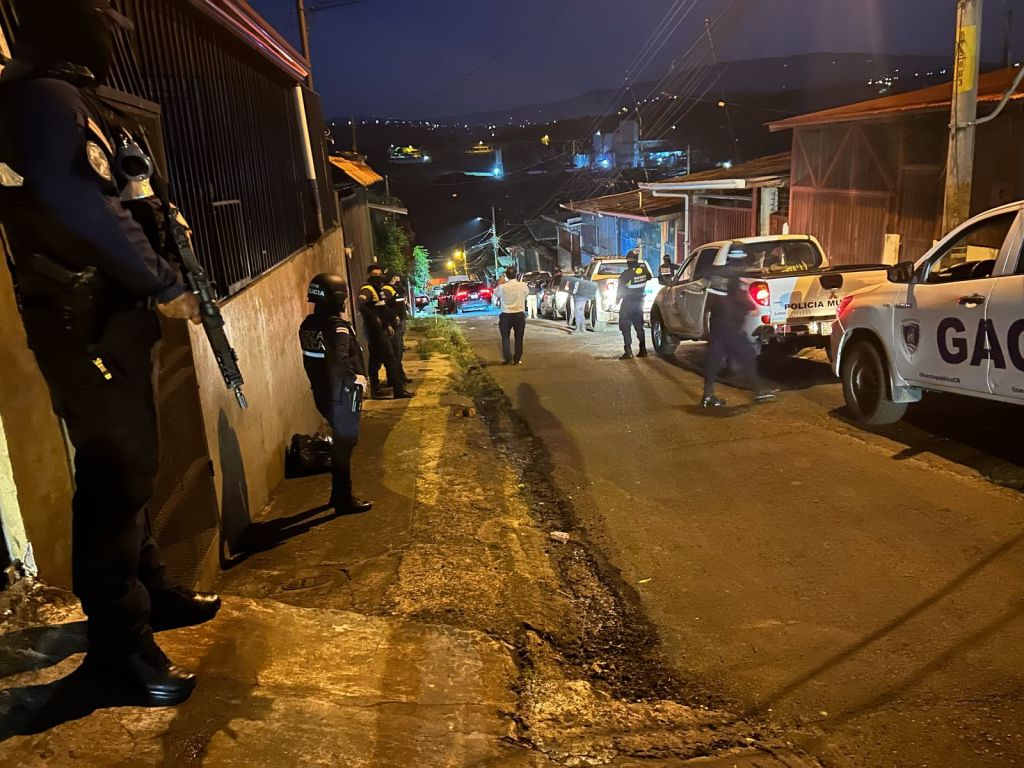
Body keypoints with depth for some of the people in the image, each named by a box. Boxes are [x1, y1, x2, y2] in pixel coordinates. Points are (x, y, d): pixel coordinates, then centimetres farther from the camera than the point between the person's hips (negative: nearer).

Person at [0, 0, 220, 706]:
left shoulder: (76, 99, 20)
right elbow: (82, 209, -24)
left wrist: (160, 217, 6)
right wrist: (164, 285, -17)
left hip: (113, 312, 10)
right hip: (83, 321, -10)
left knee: (135, 460, 16)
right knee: (116, 470, -7)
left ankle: (150, 591, 31)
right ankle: (118, 640, 4)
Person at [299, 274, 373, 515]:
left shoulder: (308, 325, 5)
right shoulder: (337, 326, -21)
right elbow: (339, 362, -33)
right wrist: (355, 378, -19)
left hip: (323, 393, 8)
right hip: (342, 394, -8)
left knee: (340, 442, 20)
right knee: (345, 443, 3)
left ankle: (339, 494, 30)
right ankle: (344, 501, 12)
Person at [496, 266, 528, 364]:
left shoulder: (503, 287, -10)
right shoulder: (523, 285, -6)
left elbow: (496, 293, 10)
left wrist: (500, 283, 22)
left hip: (506, 315, -1)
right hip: (519, 315, 1)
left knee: (505, 337, 11)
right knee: (519, 338, 10)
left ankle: (507, 357, -1)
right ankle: (517, 359, 12)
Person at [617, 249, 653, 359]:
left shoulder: (626, 273, -19)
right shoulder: (643, 268, -6)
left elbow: (621, 289, -10)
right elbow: (650, 277, 11)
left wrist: (618, 299, 6)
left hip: (627, 302, -5)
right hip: (639, 301, 5)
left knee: (626, 328, -2)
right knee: (639, 327, 15)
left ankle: (628, 351, -10)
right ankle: (643, 350, 16)